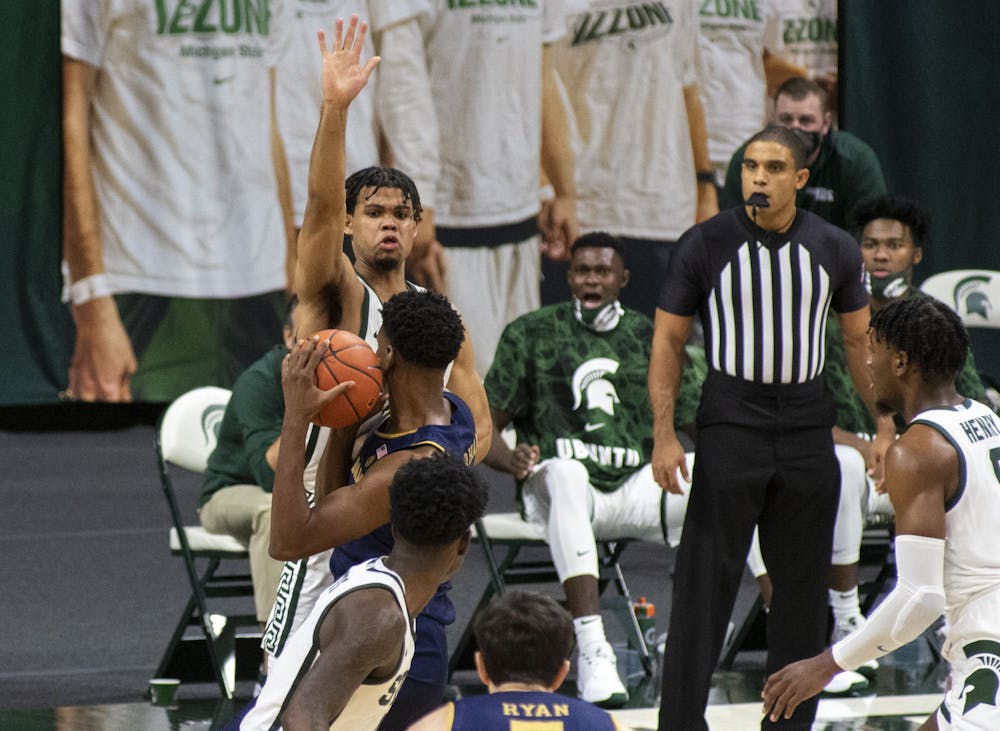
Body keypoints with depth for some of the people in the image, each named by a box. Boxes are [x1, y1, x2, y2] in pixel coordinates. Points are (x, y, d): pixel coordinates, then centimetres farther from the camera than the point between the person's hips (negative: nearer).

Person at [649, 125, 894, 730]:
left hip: (808, 425, 3)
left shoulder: (835, 250, 3)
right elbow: (668, 340, 0)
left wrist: (886, 426, 7)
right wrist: (664, 436, -7)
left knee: (804, 582, 7)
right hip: (731, 423, -3)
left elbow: (860, 341, 13)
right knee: (707, 580, -5)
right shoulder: (706, 245, -4)